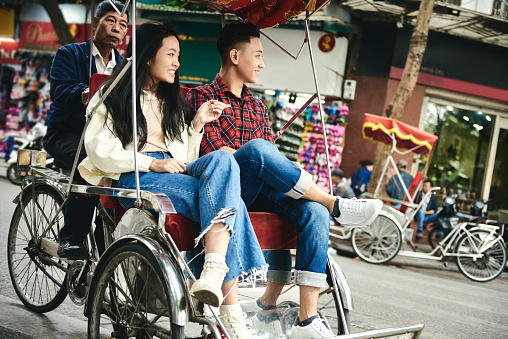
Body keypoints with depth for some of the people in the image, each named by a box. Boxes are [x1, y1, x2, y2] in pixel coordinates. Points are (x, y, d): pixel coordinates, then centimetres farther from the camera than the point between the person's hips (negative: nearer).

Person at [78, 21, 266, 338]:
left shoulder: (173, 102, 33)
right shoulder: (112, 98, 15)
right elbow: (99, 151, -1)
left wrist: (198, 124, 13)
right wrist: (153, 163, -11)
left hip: (176, 172, 5)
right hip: (136, 179, -5)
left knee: (221, 159, -30)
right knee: (225, 200, -29)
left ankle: (214, 272, -42)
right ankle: (231, 313, -39)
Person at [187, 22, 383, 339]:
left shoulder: (257, 106, 28)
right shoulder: (201, 97, 8)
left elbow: (273, 157, 18)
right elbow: (215, 152, -6)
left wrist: (278, 171, -4)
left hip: (260, 190, 5)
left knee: (313, 211, -25)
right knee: (256, 148, -36)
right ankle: (335, 204, -20)